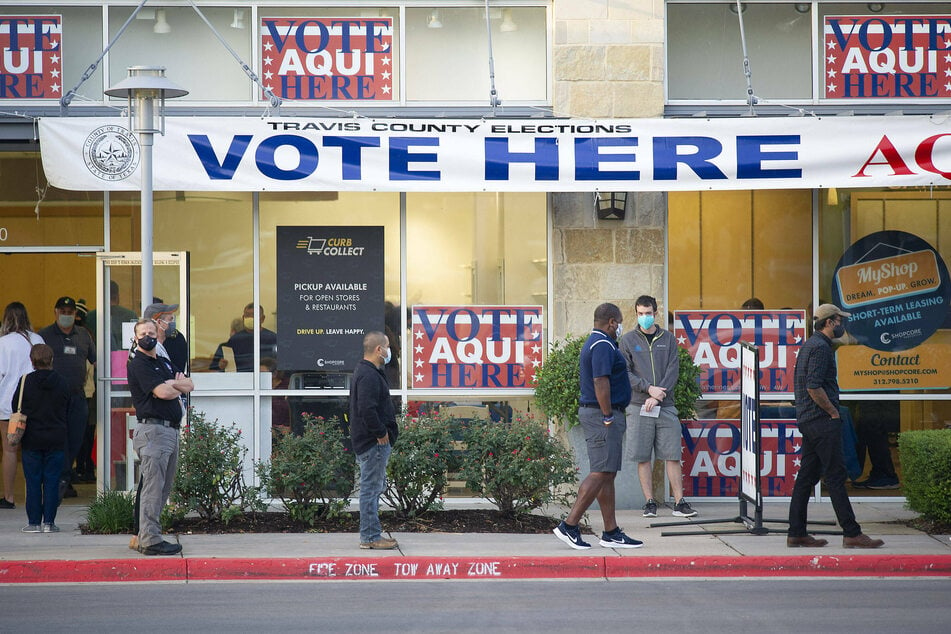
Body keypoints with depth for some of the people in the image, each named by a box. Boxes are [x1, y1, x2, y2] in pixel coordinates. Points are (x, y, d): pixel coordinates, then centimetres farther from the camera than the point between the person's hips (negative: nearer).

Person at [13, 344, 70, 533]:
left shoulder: (26, 381, -7)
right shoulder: (62, 383, -2)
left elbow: (16, 408, 1)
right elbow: (67, 410, 8)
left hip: (32, 439, -1)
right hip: (56, 440, 1)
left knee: (33, 482, 4)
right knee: (52, 481, 4)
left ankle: (34, 522, 4)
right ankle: (49, 522, 3)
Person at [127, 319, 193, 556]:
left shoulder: (164, 363, 22)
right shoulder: (138, 364, -6)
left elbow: (189, 385, 14)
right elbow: (162, 392, -17)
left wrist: (172, 384, -5)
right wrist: (179, 387, 3)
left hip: (171, 430, 9)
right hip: (152, 429, -9)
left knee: (164, 488, 11)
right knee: (153, 487, -10)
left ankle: (145, 537, 15)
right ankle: (150, 540, -11)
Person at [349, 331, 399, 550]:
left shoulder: (366, 372, 17)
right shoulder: (369, 376, -18)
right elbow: (367, 410, -27)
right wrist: (381, 434, -18)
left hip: (373, 441, 11)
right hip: (374, 442, -11)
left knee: (374, 486, 16)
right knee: (371, 487, -6)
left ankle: (371, 534, 22)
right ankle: (370, 536, -3)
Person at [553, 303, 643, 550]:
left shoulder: (593, 343, 19)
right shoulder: (603, 345, -14)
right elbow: (601, 382, -22)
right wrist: (608, 417, -21)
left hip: (596, 412, 11)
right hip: (601, 413, -11)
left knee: (608, 474, 10)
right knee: (600, 473, -11)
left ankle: (611, 532, 11)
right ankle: (569, 525, -13)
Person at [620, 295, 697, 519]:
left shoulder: (667, 338, 10)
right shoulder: (628, 339, 6)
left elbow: (673, 370, 2)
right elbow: (625, 372, 0)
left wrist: (658, 395, -11)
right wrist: (648, 388, -13)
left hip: (665, 407, 1)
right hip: (639, 406, -1)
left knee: (672, 455, -2)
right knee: (643, 457, 0)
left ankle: (679, 502, 0)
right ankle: (650, 503, 5)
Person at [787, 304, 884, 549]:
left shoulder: (809, 345, 19)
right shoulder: (820, 347, -13)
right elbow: (813, 387, -22)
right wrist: (833, 412, -12)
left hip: (807, 420, 10)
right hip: (822, 421, -10)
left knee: (807, 476, 9)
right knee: (835, 476, -8)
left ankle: (797, 533, 9)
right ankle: (851, 533, -7)